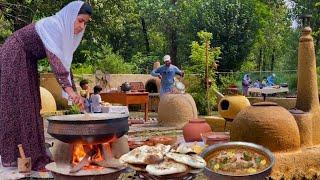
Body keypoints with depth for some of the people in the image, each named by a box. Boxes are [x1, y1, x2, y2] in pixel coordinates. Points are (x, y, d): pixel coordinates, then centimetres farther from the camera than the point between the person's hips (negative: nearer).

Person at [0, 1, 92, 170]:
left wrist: (74, 93, 1)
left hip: (27, 63, 9)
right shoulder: (52, 25, -25)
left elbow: (65, 63, 6)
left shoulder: (64, 31, 3)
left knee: (30, 108, 8)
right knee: (18, 107, -9)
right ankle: (16, 158, -3)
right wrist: (69, 89, -45)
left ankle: (32, 155, 14)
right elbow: (54, 59, -37)